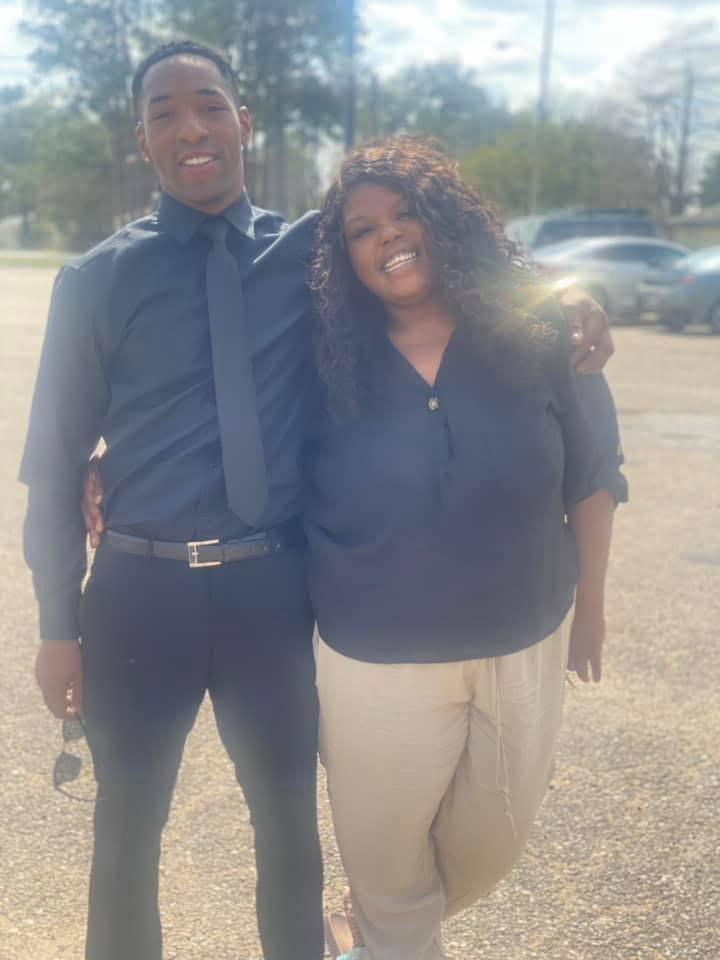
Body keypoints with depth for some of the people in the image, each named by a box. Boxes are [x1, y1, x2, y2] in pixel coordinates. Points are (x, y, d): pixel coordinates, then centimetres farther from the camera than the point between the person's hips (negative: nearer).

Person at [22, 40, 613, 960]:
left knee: (288, 820, 20)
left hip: (273, 588, 1)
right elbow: (54, 460, 0)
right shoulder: (98, 281, -3)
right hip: (141, 591, -1)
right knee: (127, 829, 19)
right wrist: (58, 625, -1)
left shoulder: (312, 252, 0)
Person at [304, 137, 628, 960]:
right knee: (382, 853, 15)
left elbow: (591, 474, 1)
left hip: (521, 650, 2)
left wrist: (590, 603, 7)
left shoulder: (536, 331, -9)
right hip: (375, 663, -1)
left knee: (492, 841, 21)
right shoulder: (329, 358, -9)